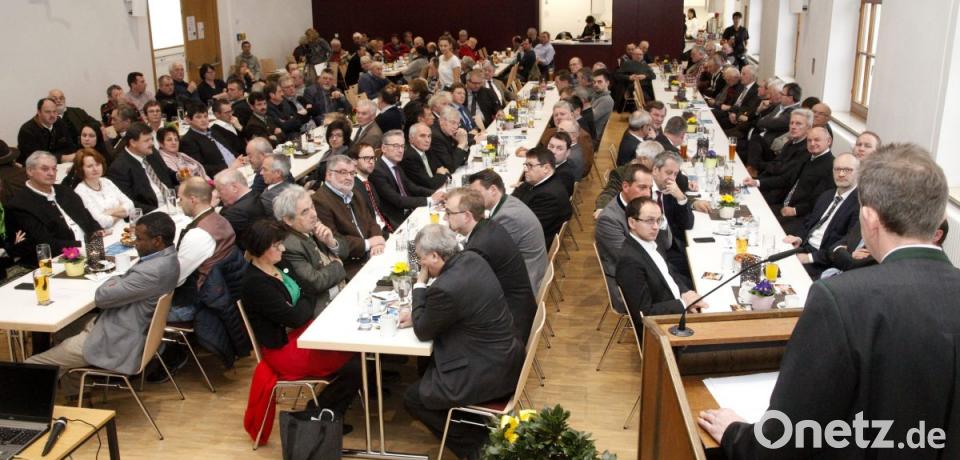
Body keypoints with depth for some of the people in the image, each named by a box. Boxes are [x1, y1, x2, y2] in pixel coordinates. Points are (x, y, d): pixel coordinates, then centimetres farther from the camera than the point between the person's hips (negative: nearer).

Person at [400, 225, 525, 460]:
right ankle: (473, 428, 30)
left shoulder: (446, 288, -28)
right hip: (505, 355, 9)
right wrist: (418, 315, 5)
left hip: (487, 373, -9)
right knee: (426, 364, 28)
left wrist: (420, 284, -6)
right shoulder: (471, 258, -1)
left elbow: (423, 332, -10)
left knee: (412, 398, 10)